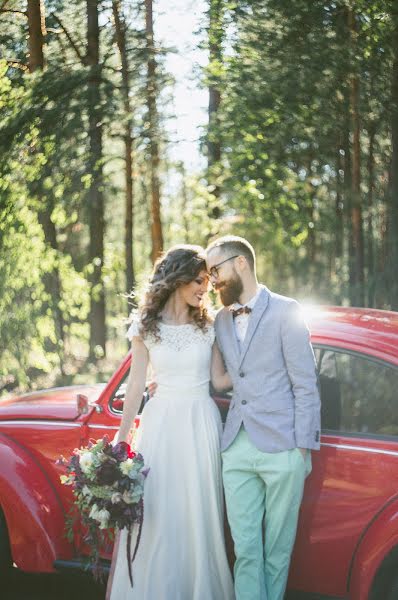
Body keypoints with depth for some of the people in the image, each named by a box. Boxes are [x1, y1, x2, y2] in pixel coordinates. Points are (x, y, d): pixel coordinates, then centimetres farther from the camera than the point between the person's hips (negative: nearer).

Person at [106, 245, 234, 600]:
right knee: (156, 515, 1)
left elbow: (220, 379, 7)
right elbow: (136, 386, 4)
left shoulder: (206, 326, 5)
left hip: (200, 424, 1)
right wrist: (120, 439, 3)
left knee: (200, 513, 3)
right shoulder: (145, 328, 2)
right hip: (161, 423, -1)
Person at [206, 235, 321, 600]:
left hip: (281, 449, -5)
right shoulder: (221, 321, 14)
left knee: (277, 548, 7)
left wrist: (304, 447, -10)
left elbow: (306, 385, -6)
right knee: (245, 549, 5)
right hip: (237, 450, 5)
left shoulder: (286, 312, -3)